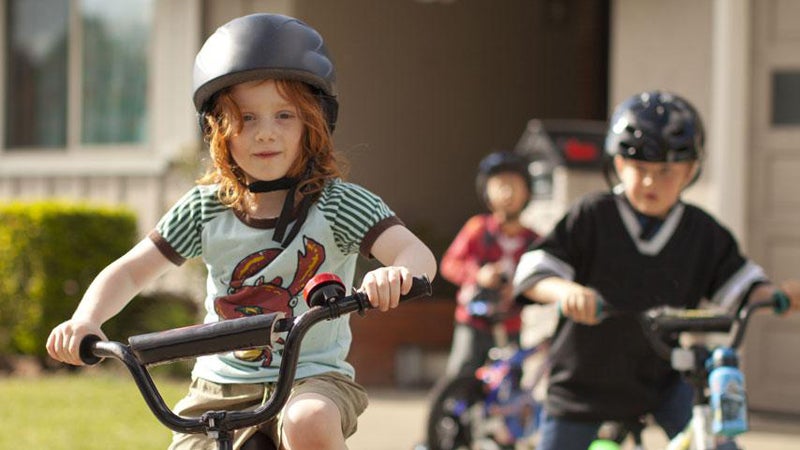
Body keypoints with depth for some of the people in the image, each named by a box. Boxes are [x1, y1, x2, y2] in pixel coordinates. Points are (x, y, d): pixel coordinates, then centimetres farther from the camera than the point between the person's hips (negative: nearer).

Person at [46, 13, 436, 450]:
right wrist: (85, 320, -16)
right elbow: (130, 270, 4)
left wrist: (398, 272, -47)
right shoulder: (206, 208, 0)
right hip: (218, 389, 4)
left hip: (312, 379, -4)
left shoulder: (337, 204, -9)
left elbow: (418, 253, -21)